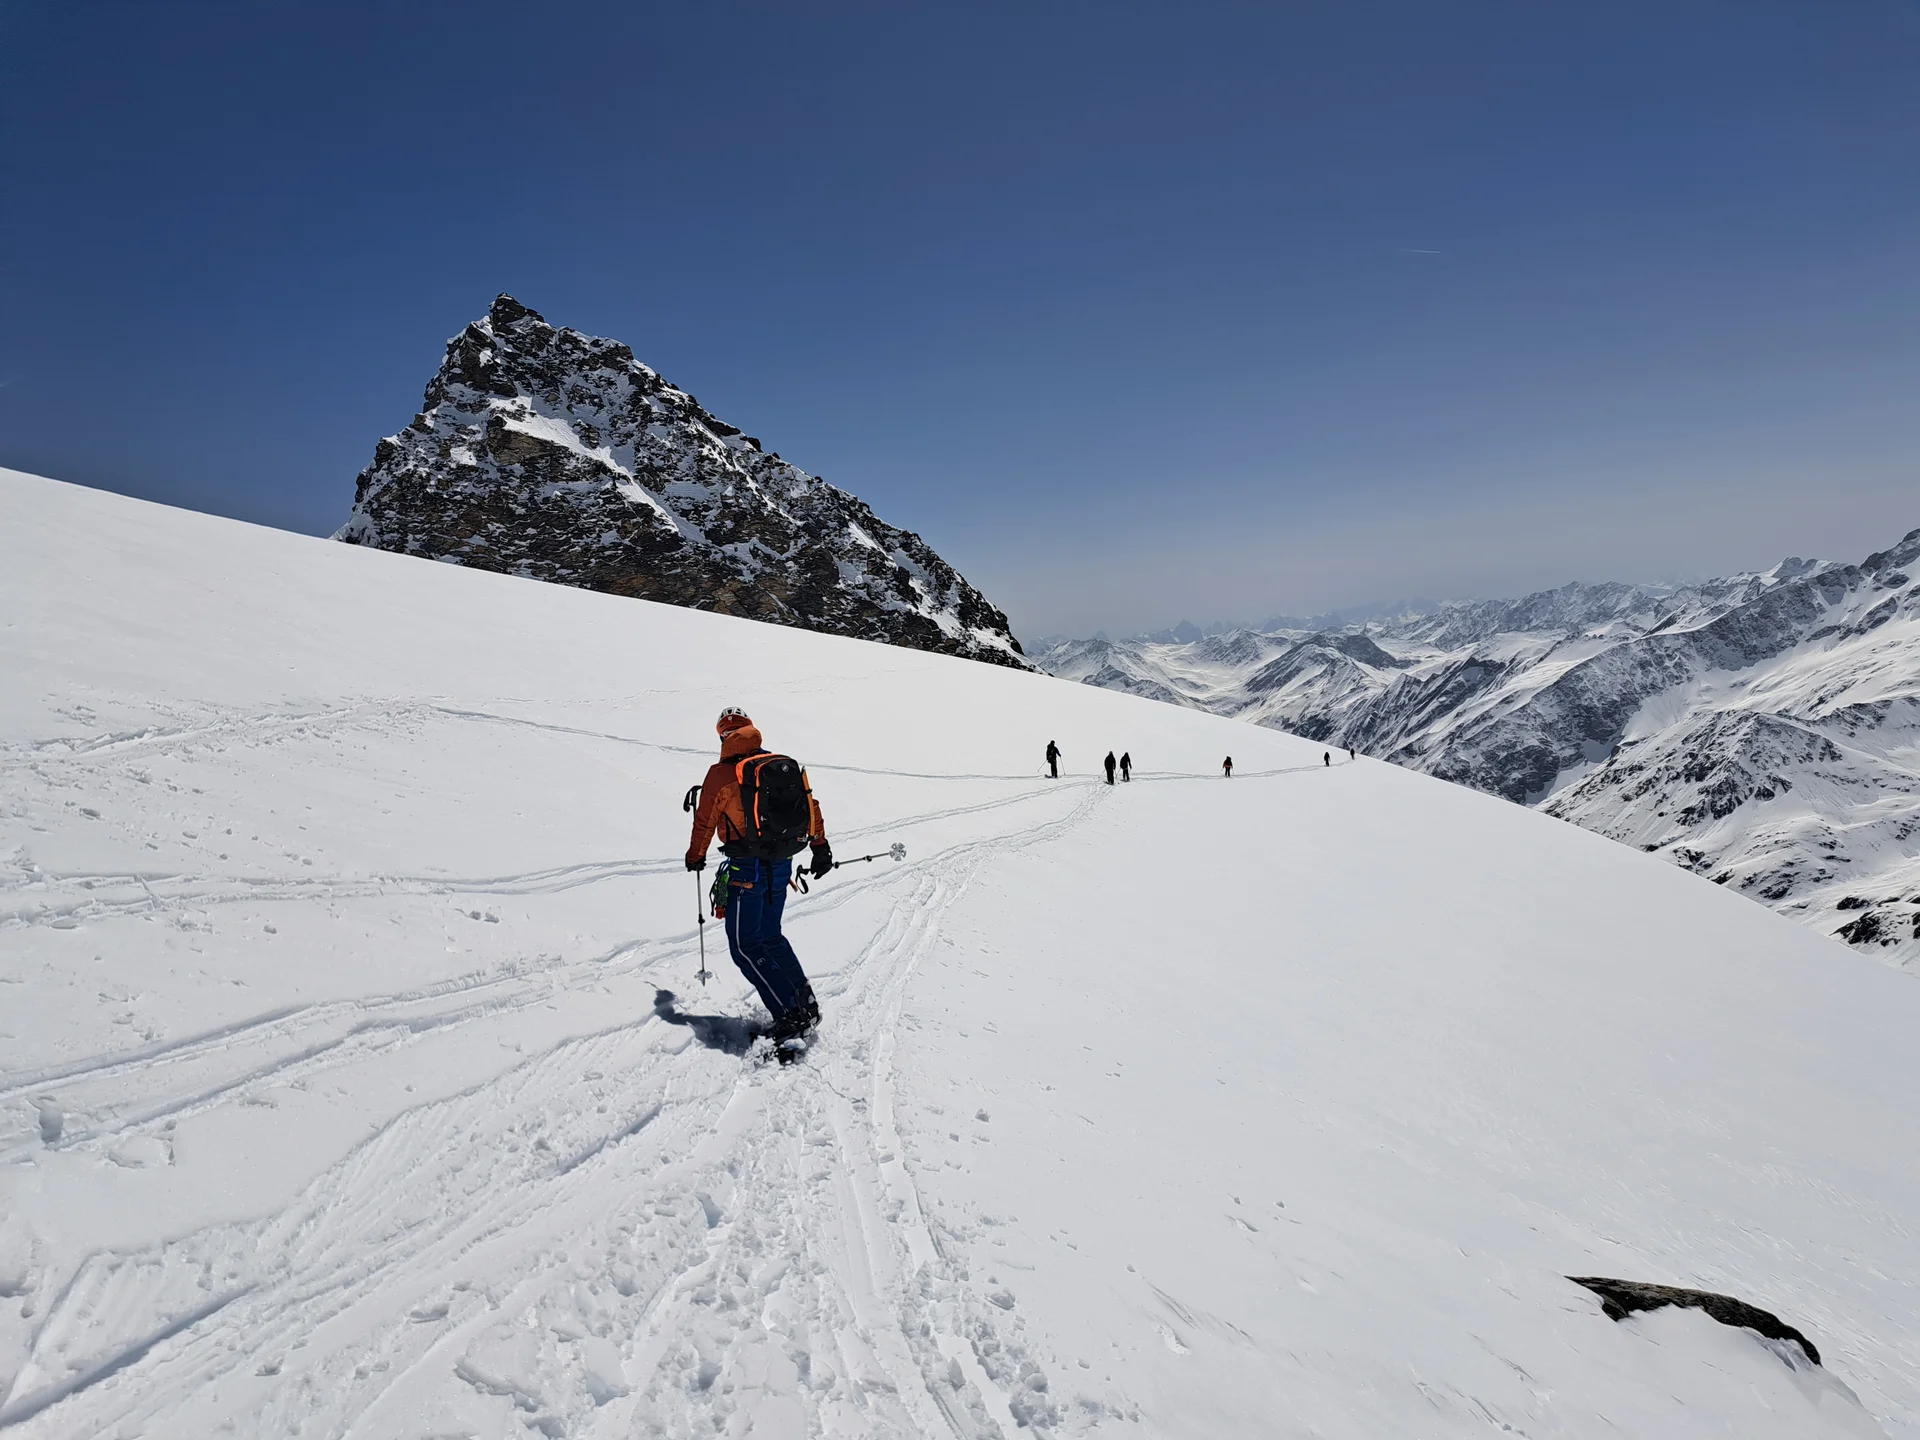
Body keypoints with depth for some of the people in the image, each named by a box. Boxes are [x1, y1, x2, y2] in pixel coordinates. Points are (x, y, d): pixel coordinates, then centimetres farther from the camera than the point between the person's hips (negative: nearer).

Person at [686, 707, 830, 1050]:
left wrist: (695, 857, 18)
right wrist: (820, 847, 19)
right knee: (770, 936, 22)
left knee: (745, 946, 2)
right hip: (781, 865, 7)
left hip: (747, 868, -6)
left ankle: (790, 1016, -7)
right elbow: (810, 805, 10)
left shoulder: (721, 773, -8)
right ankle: (807, 1005, 17)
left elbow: (705, 822, 0)